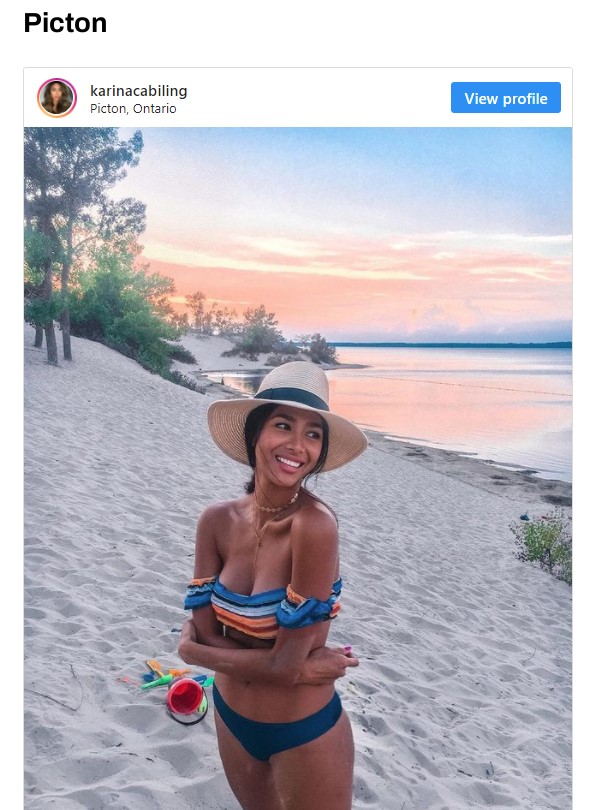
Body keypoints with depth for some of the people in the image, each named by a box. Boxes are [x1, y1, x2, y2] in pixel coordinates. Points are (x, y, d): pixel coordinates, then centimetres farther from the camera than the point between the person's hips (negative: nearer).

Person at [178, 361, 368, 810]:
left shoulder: (315, 523, -30)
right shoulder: (217, 520, -12)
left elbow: (287, 664, -26)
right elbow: (204, 632, -10)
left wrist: (194, 652, -13)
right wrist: (296, 665, -20)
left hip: (304, 734, -5)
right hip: (231, 719, 5)